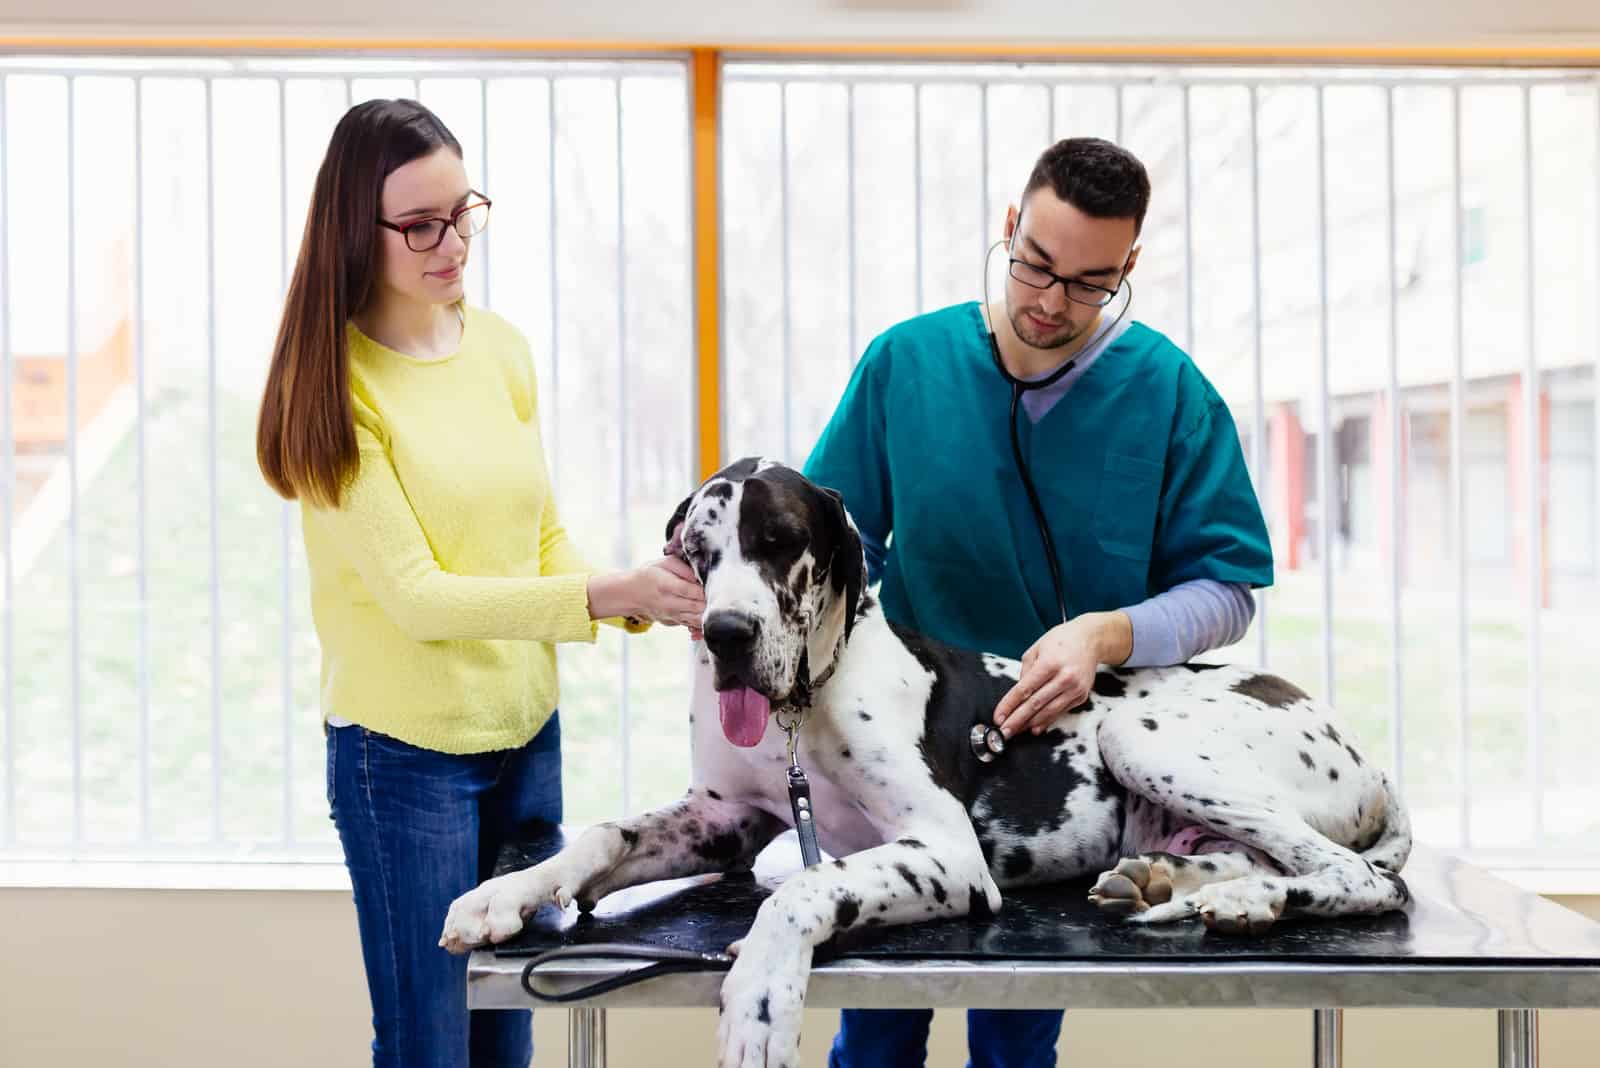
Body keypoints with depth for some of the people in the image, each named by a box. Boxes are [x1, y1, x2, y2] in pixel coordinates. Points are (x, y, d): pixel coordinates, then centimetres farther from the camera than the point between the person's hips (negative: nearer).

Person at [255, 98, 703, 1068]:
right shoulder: (334, 384, -13)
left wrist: (651, 604, -10)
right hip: (405, 748, -5)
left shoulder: (503, 349, 4)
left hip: (527, 731, 5)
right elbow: (415, 595, -18)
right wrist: (609, 593, -25)